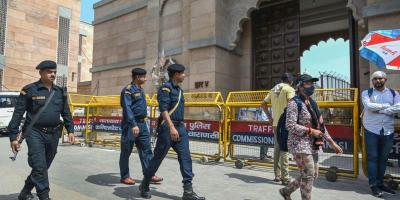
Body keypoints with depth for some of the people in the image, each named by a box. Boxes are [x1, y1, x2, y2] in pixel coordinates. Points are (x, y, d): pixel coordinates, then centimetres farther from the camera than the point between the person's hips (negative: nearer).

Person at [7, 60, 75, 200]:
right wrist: (13, 136, -7)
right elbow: (18, 114, -5)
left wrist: (70, 130, 4)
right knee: (39, 167, -10)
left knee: (43, 167, 16)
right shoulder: (29, 90, -5)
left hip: (53, 134, 5)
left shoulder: (60, 92, 9)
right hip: (35, 133, -5)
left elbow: (66, 113, 13)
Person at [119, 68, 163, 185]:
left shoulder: (140, 89, 15)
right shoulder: (128, 90, -11)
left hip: (142, 124, 8)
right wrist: (133, 125, -29)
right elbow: (127, 108, -21)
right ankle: (125, 176, 16)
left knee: (146, 150, 7)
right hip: (131, 125, -8)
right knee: (126, 151, 5)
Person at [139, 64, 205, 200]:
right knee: (158, 158, 4)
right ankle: (144, 185, 24)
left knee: (185, 157, -1)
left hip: (180, 127, 8)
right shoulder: (166, 88, -10)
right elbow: (163, 109, -21)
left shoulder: (179, 90, 16)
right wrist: (171, 127, -30)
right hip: (167, 127, -8)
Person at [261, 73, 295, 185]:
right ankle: (285, 178, 1)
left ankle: (277, 175, 21)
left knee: (277, 149, 13)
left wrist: (269, 116, 15)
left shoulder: (274, 89, 14)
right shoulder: (289, 89, -6)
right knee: (284, 150, -3)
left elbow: (263, 104, 17)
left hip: (275, 123, 6)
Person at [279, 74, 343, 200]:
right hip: (299, 145, -9)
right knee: (308, 175, -4)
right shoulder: (294, 103, -12)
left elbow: (320, 125, 16)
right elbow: (290, 126, -20)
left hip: (312, 145, 9)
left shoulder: (313, 103, 13)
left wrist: (332, 143, 13)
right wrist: (310, 131, -18)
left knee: (311, 175, 15)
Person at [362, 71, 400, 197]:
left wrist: (378, 109, -16)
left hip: (388, 131, 3)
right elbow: (369, 105, -18)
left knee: (383, 158, 11)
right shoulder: (366, 93, 1)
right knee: (372, 158, 1)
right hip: (372, 131, -3)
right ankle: (373, 185, 7)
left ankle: (380, 183, 23)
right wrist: (387, 106, -9)